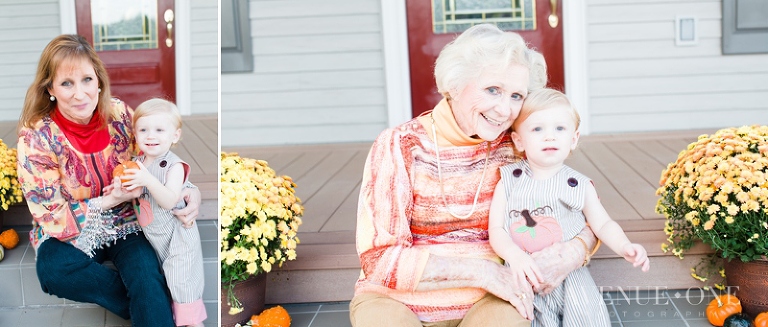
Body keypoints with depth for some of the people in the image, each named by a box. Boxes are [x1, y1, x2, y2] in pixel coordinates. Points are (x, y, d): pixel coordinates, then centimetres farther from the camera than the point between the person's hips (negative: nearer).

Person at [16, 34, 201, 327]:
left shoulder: (119, 114, -8)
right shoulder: (36, 138, -16)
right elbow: (52, 217, -14)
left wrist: (189, 190, -14)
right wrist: (111, 200, -22)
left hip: (126, 224, 0)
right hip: (70, 234, 0)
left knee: (146, 273, -31)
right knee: (52, 268, -33)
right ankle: (155, 303, -16)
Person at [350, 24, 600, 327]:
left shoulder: (516, 146, -2)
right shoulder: (398, 146, -9)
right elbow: (380, 258, -14)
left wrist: (574, 250, -15)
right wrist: (482, 270, -22)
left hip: (487, 297, 2)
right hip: (398, 298, -1)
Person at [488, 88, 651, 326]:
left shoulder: (579, 186, 1)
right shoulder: (508, 183, -1)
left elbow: (603, 224, 7)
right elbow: (496, 229, -5)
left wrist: (624, 247, -12)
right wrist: (515, 255, -23)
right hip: (522, 279, -1)